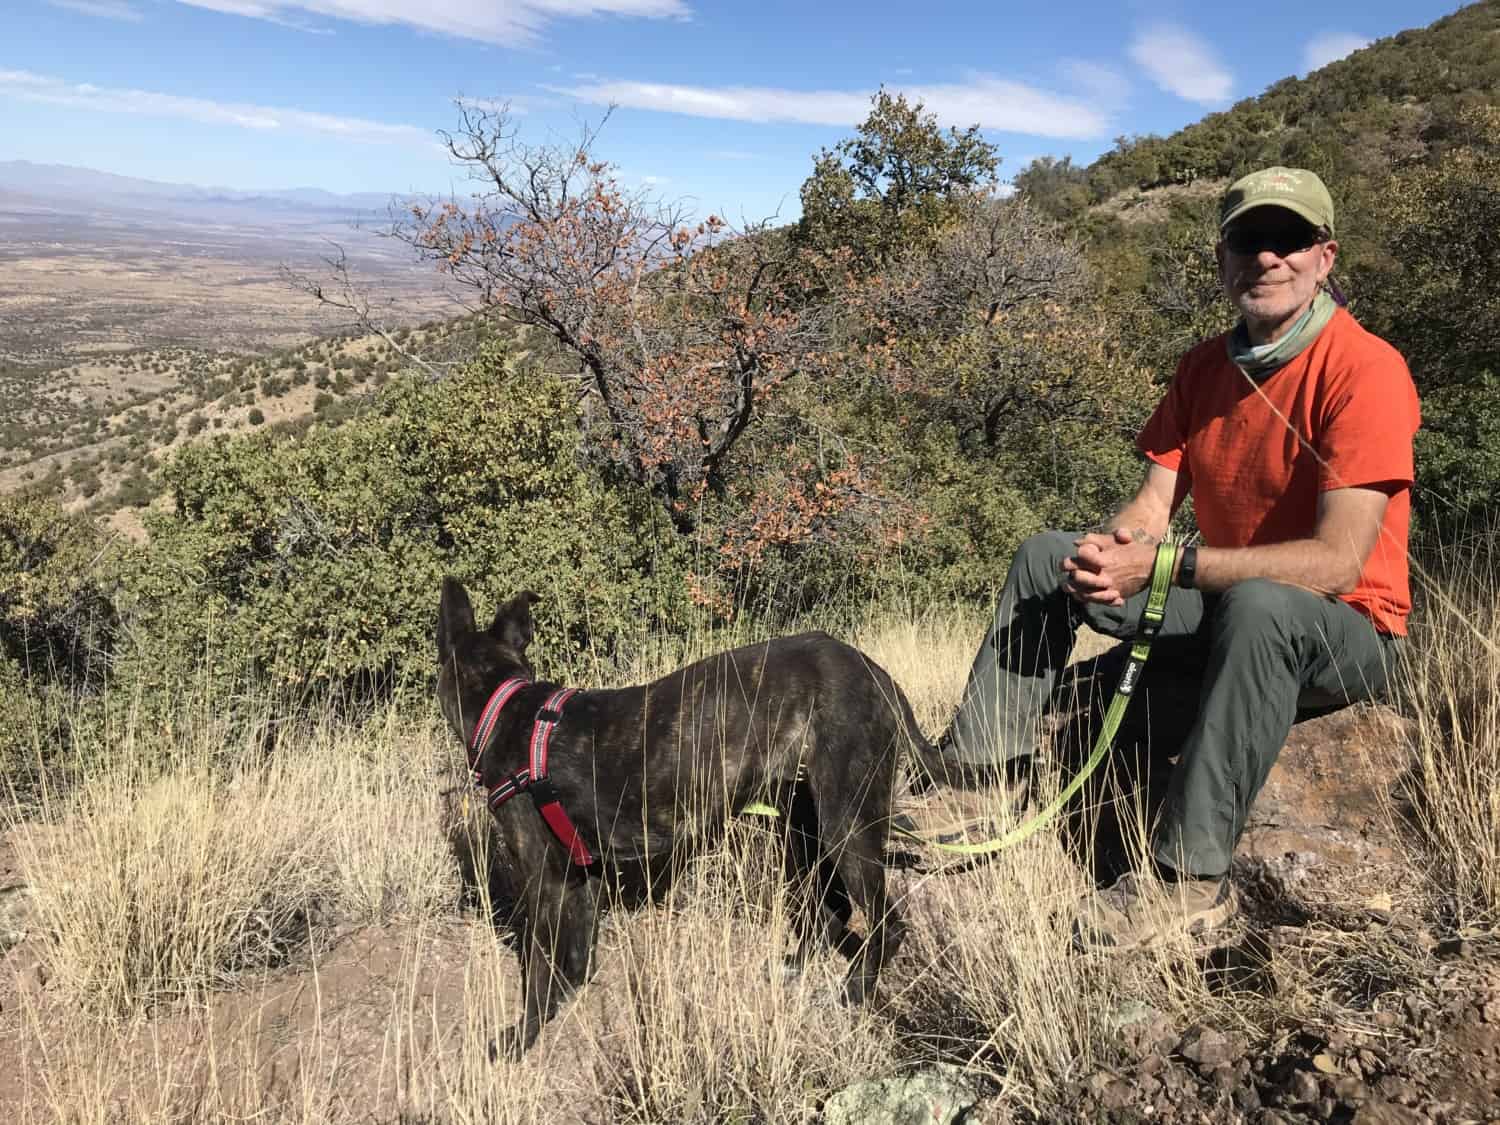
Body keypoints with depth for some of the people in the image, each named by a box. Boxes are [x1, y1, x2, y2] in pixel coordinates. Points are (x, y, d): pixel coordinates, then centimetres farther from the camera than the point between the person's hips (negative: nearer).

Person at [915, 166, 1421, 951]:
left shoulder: (1365, 370, -18)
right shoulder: (1204, 368, 3)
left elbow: (1339, 562, -27)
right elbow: (1151, 509, -2)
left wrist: (1165, 563, -30)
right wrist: (1110, 552, -26)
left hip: (1343, 632, -6)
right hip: (1221, 612, 7)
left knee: (1258, 605, -40)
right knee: (1046, 559, -4)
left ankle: (1187, 880, -33)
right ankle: (971, 778, -10)